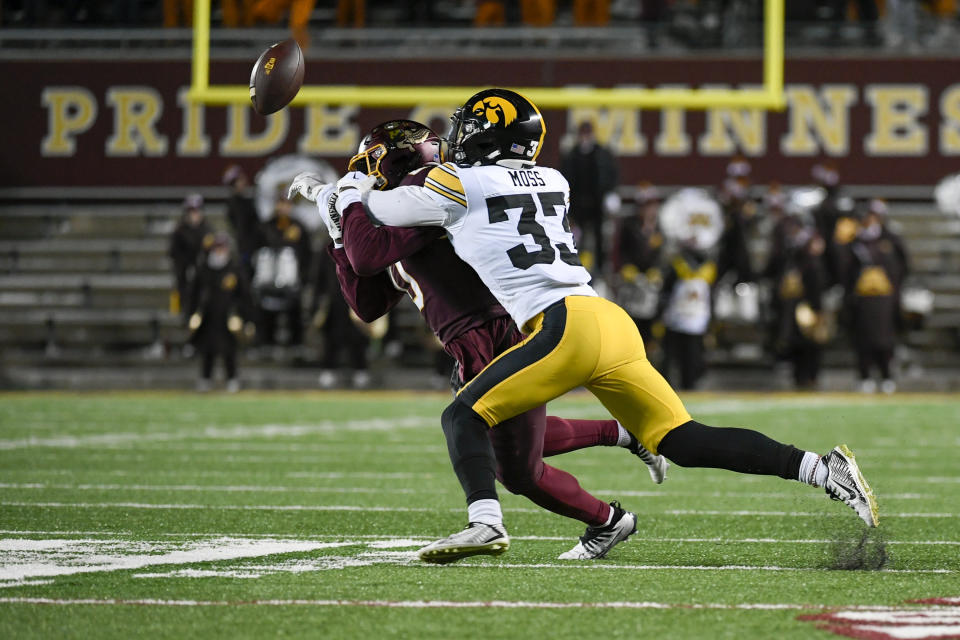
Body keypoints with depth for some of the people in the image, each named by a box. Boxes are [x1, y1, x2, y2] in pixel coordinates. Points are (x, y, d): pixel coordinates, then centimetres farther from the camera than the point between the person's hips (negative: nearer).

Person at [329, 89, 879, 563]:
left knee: (466, 417, 0)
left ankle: (486, 522, -22)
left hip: (568, 325, -7)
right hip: (615, 324, 7)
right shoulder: (552, 182, 23)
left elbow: (375, 214, 15)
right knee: (684, 441, 6)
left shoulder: (461, 184, 5)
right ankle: (821, 470, -5)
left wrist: (354, 191, 36)